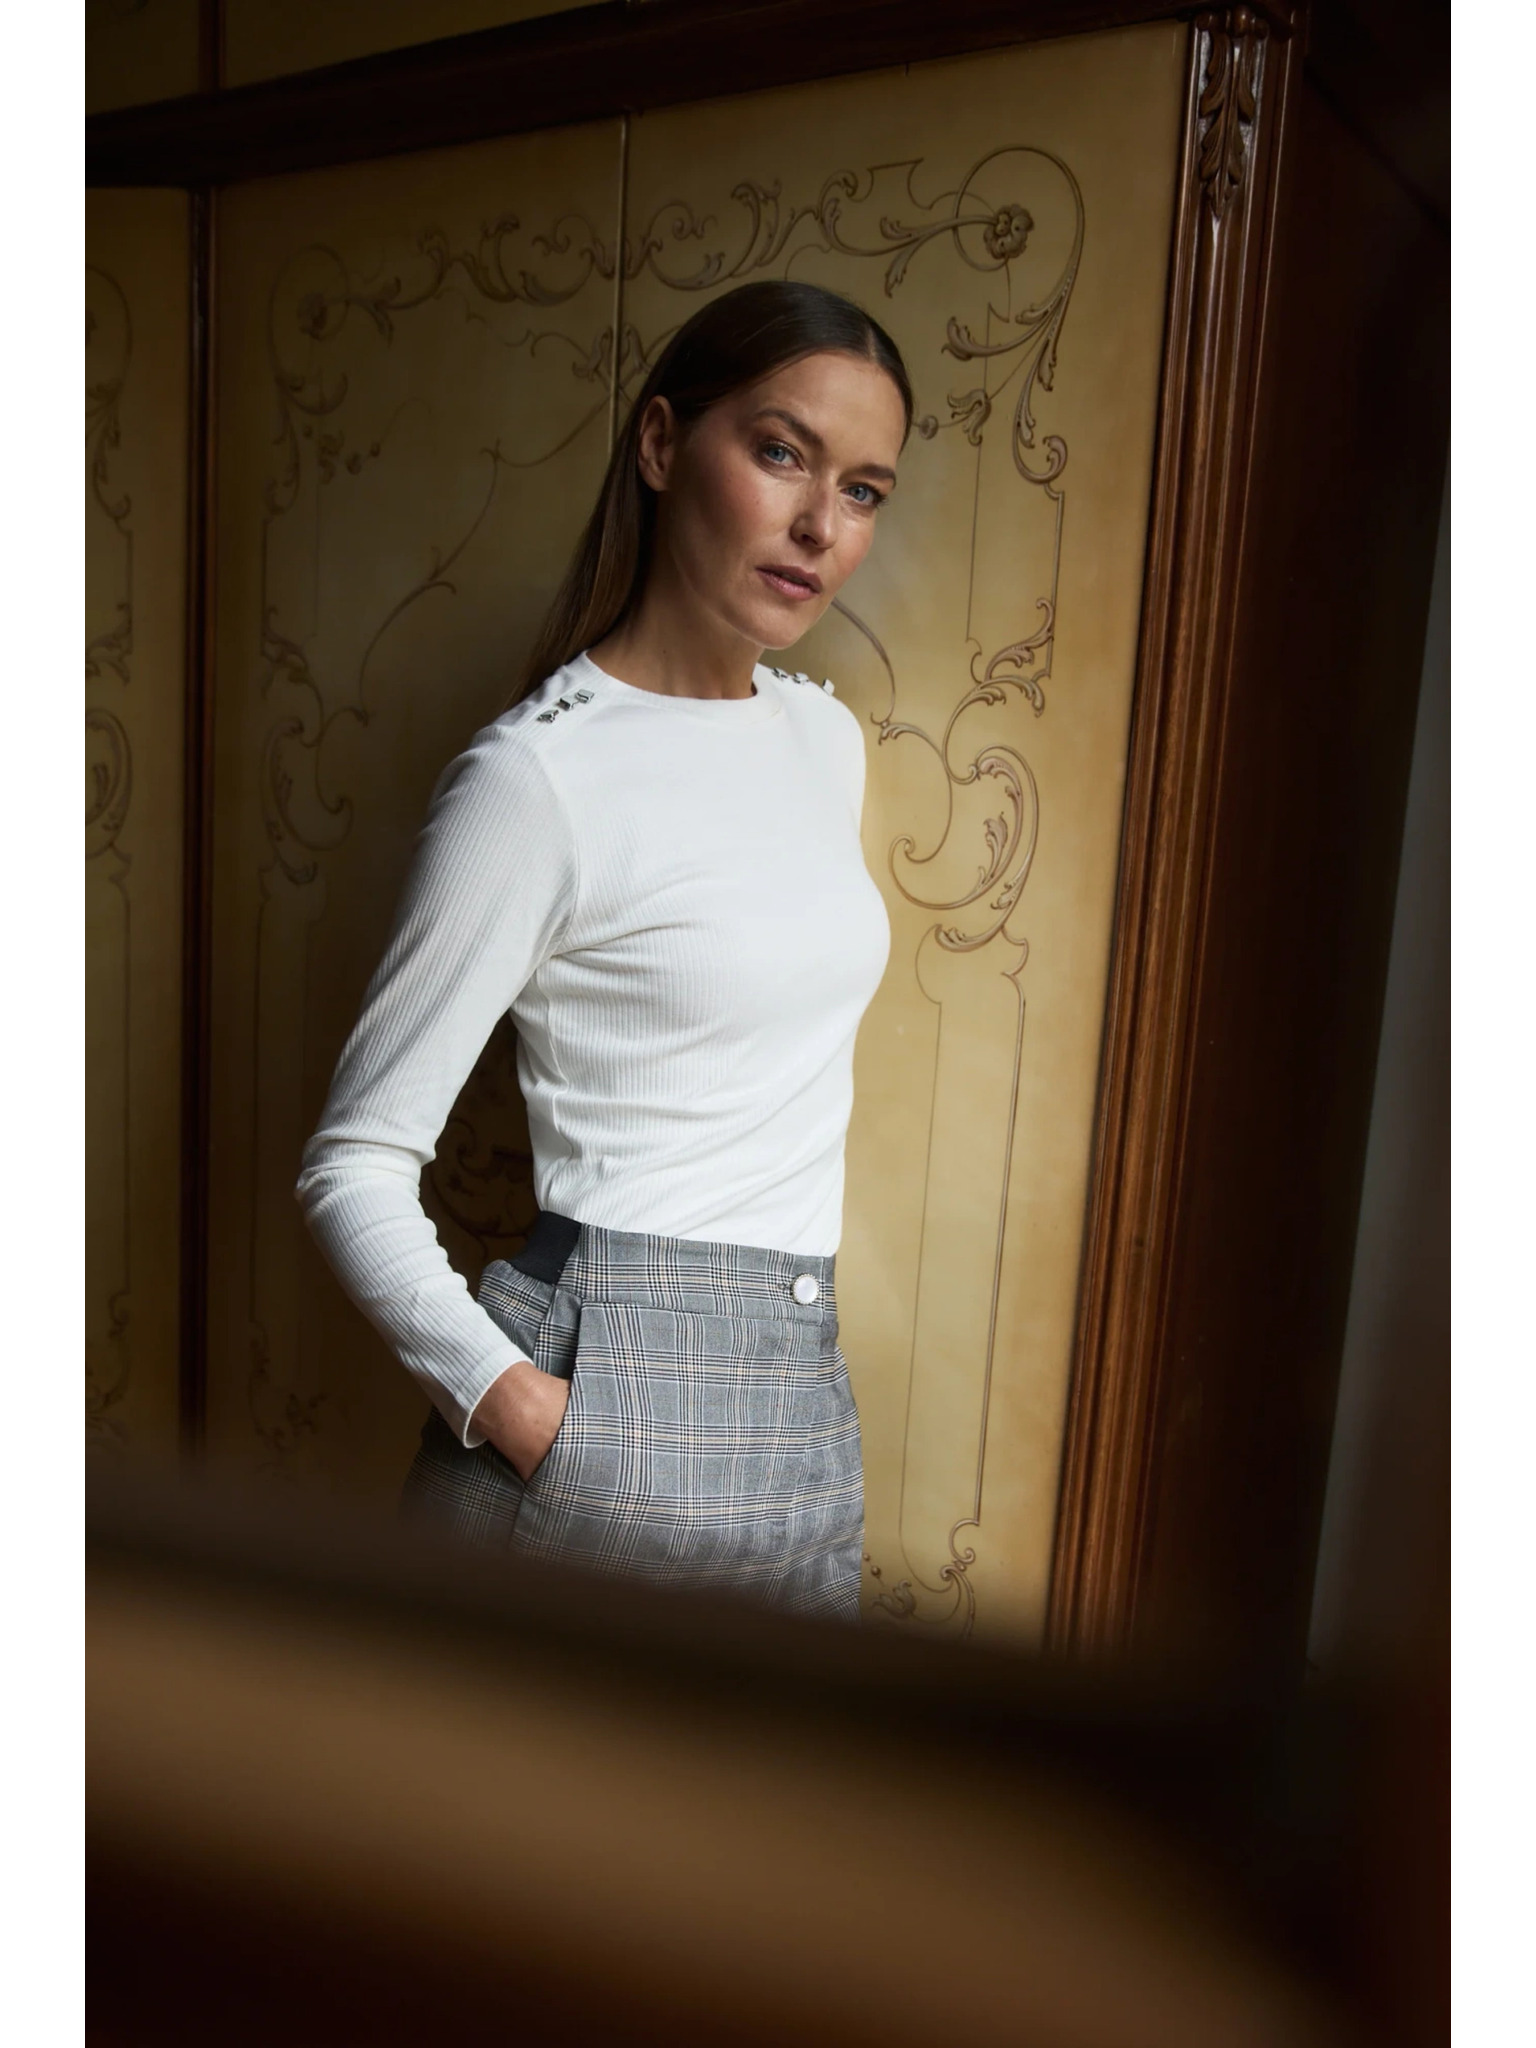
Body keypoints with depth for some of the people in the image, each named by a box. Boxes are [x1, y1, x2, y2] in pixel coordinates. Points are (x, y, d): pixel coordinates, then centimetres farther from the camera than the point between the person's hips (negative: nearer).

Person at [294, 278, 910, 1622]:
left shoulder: (826, 736, 6)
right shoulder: (540, 773, -15)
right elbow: (356, 1166, -11)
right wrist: (510, 1397, -24)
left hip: (808, 1395, 7)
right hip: (606, 1386, -6)